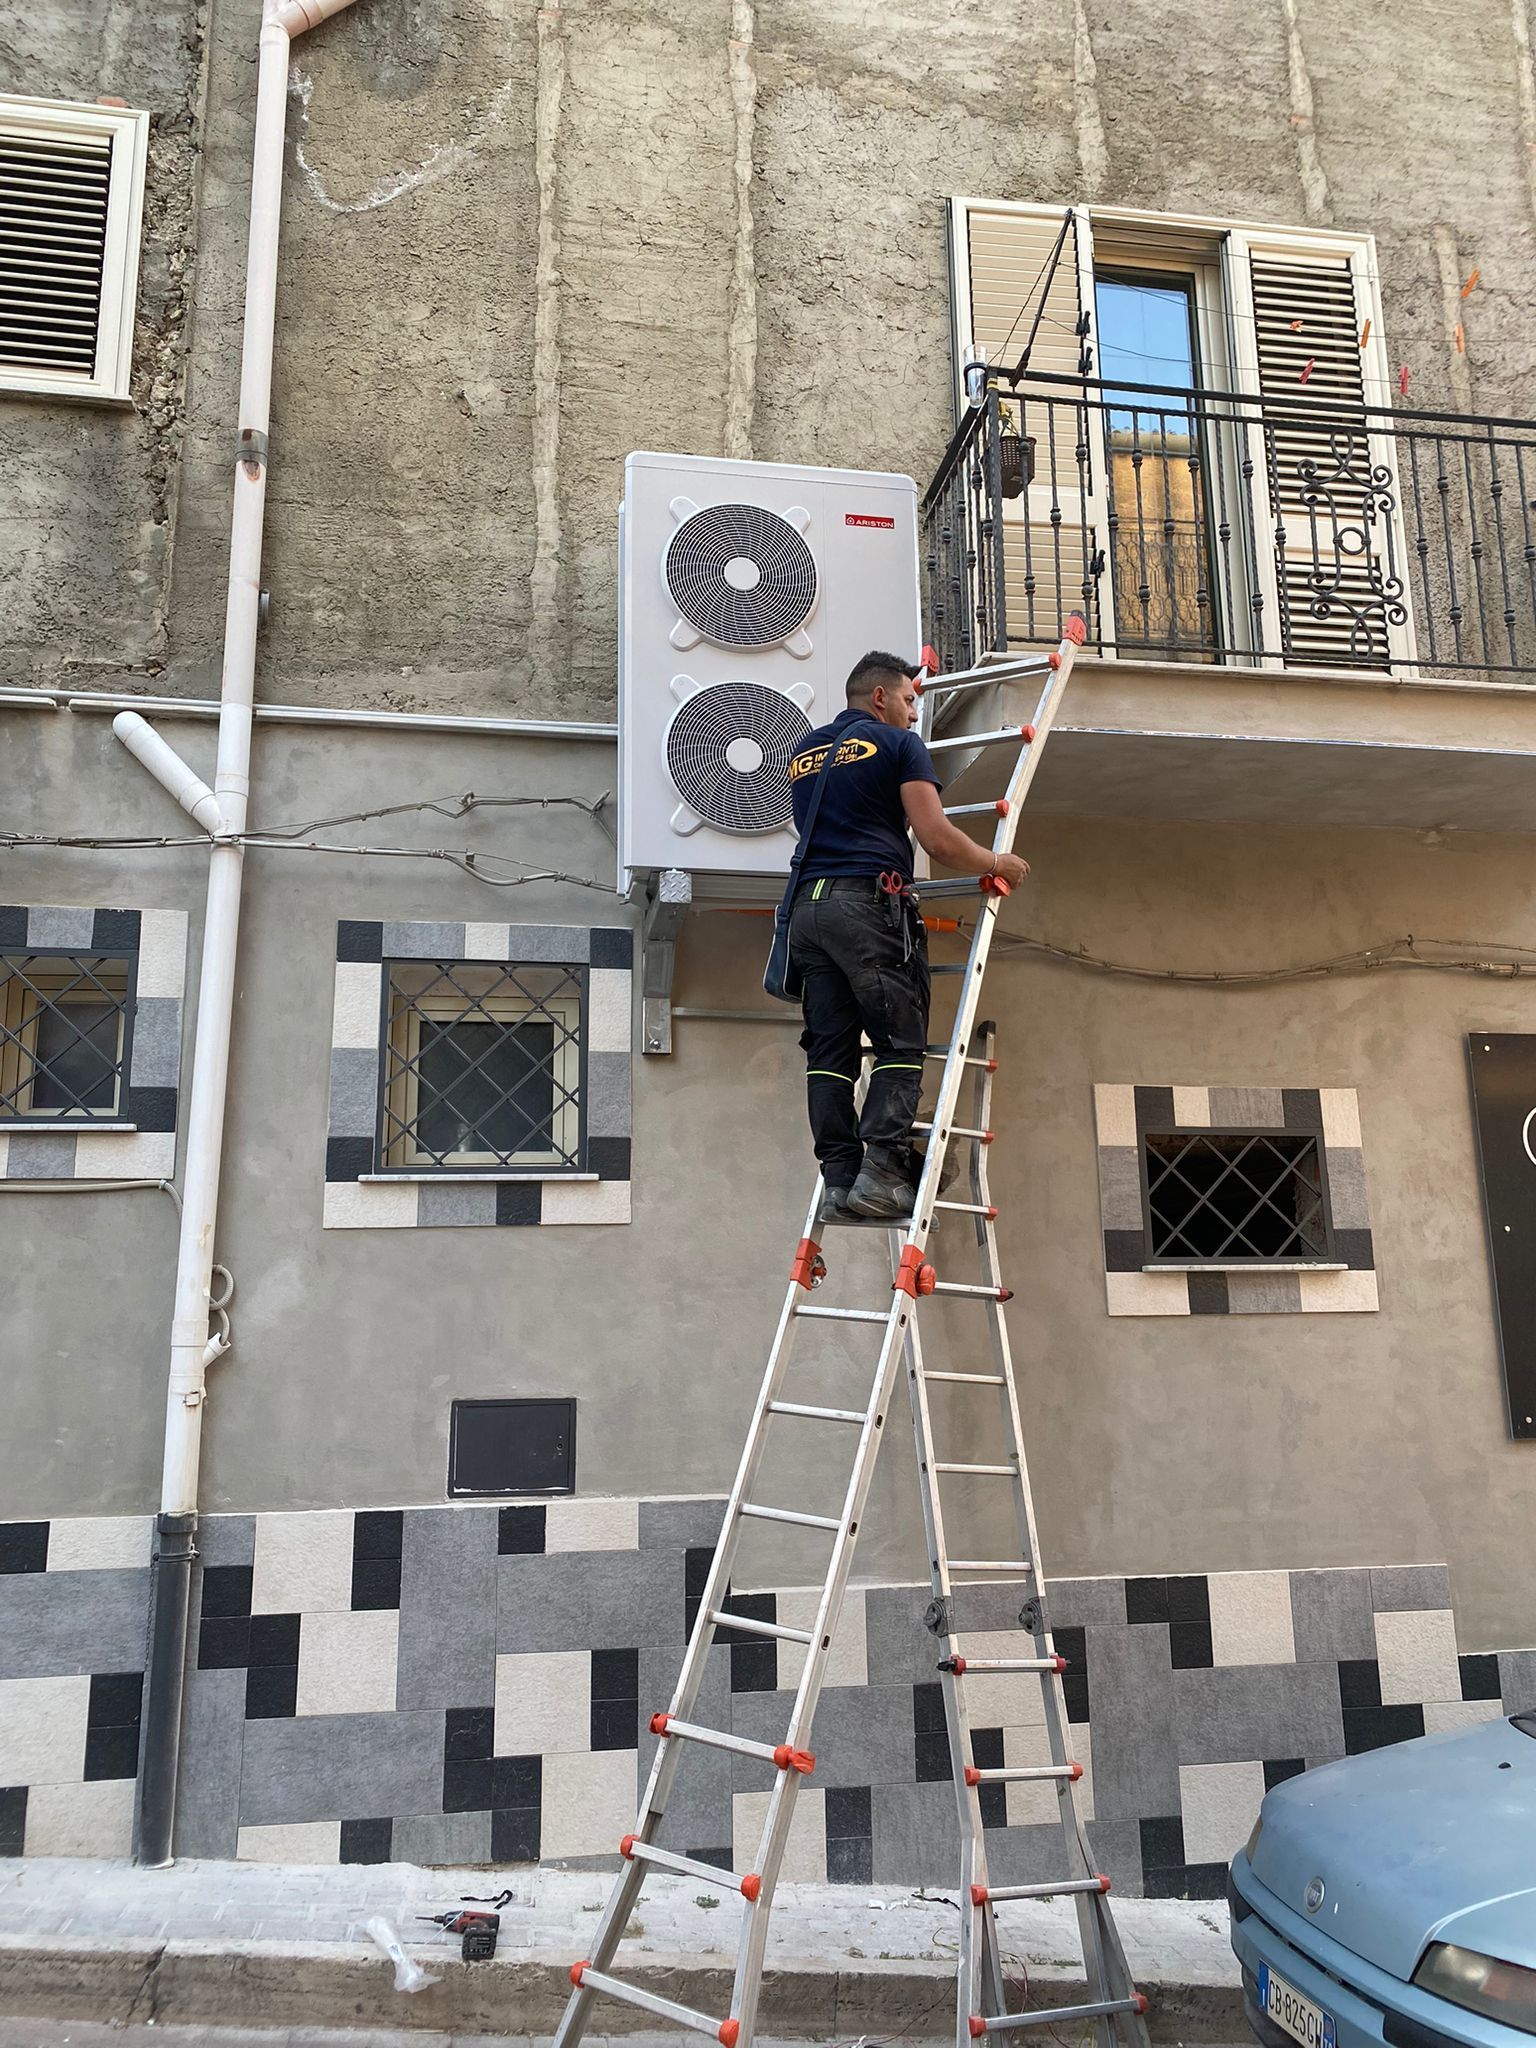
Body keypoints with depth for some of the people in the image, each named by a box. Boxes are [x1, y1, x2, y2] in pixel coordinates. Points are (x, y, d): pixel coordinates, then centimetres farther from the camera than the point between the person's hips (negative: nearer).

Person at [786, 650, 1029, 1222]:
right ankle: (880, 1171, -14)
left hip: (808, 907, 7)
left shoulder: (804, 753, 24)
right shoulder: (898, 744, 4)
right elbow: (936, 837, -5)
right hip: (869, 903, -6)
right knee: (900, 1045, -3)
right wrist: (996, 864, 10)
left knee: (830, 1051, 3)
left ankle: (839, 1181, -1)